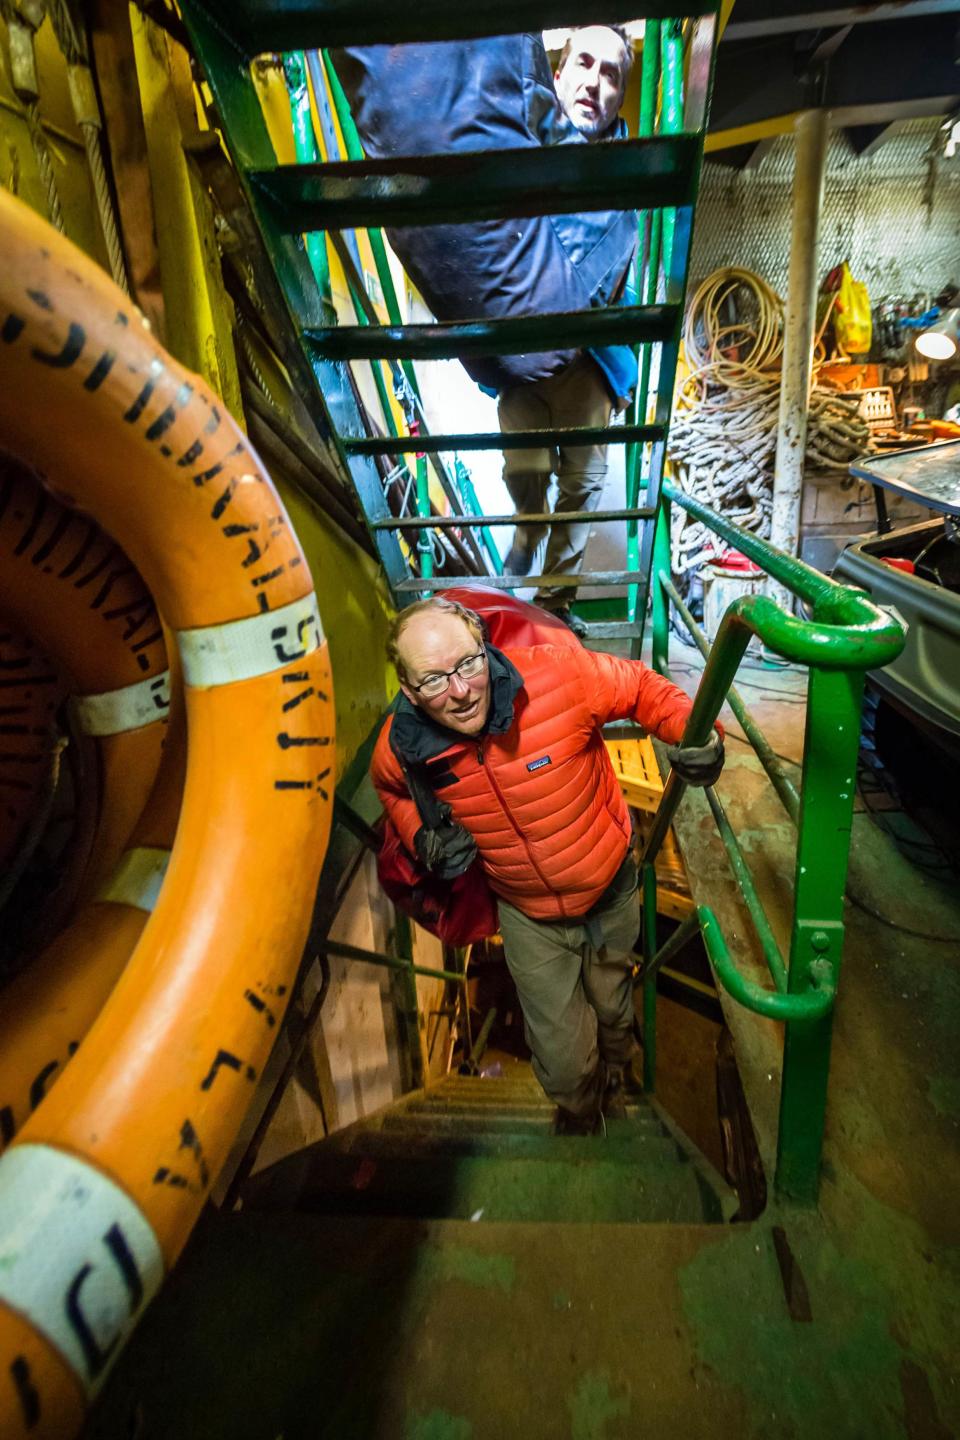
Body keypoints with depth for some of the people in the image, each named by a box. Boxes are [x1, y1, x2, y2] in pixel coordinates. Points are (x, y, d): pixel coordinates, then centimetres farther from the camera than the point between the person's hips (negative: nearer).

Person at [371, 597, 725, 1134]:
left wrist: (692, 731, -31)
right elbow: (392, 788, 3)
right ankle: (578, 1114, 50)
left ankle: (616, 1066, 69)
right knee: (563, 1060, 10)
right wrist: (422, 836, -14)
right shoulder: (403, 747, -23)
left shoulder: (557, 673, -32)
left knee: (613, 1006, 29)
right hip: (530, 915, 0)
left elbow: (641, 687, -14)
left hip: (611, 890, 0)